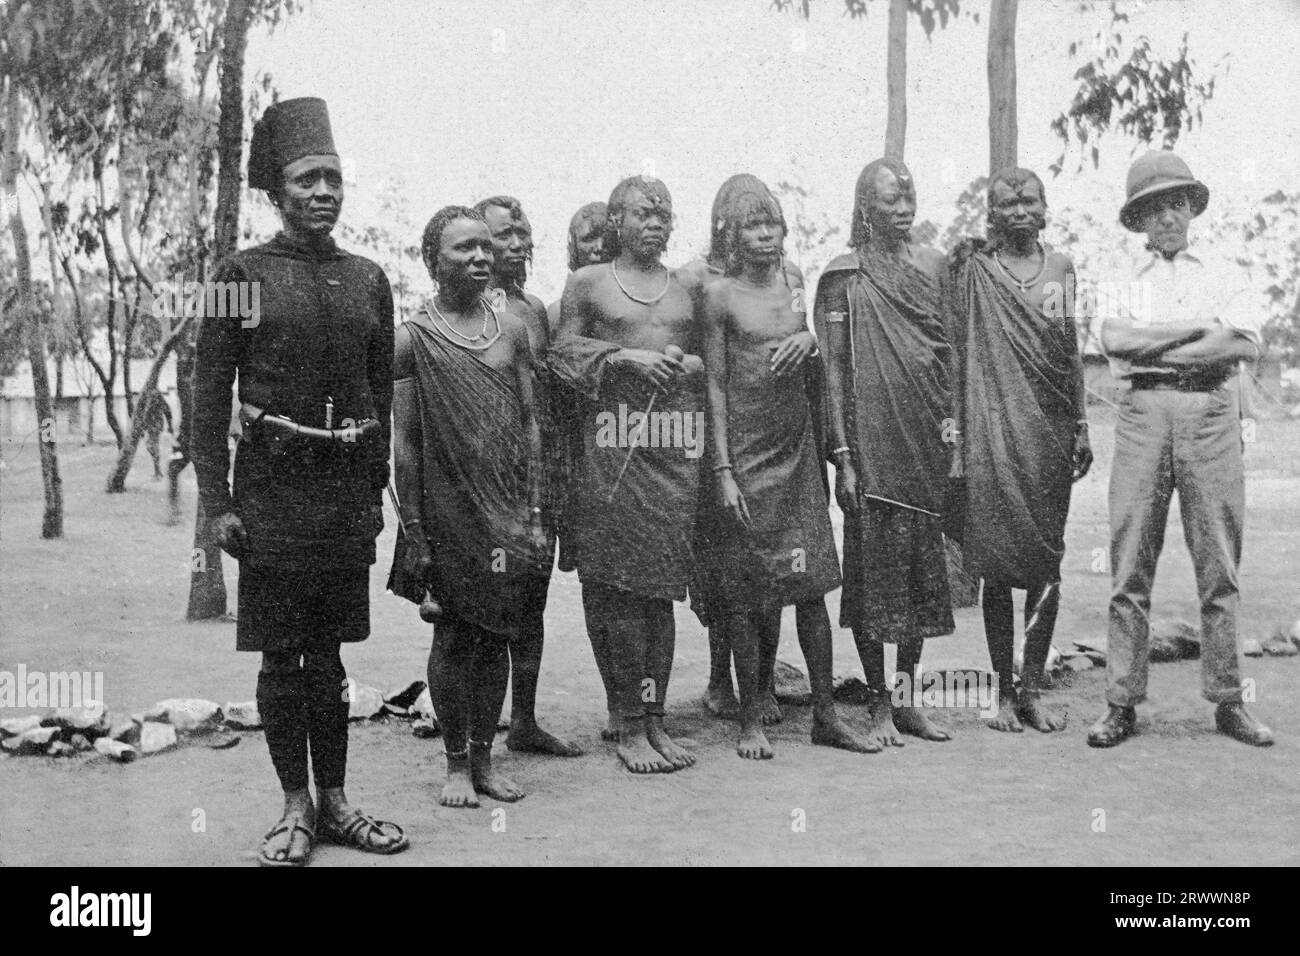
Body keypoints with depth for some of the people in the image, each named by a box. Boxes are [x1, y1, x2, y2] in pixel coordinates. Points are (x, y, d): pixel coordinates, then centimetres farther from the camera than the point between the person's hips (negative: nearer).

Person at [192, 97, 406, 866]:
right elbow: (210, 394, -3)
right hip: (274, 485, -3)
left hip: (349, 486, 3)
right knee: (282, 655, 3)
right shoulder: (243, 274, -2)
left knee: (330, 651, 11)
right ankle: (296, 809, 15)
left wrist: (377, 488, 11)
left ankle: (334, 801, 21)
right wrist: (218, 503, -8)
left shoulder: (369, 279, 9)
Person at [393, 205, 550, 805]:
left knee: (495, 632, 8)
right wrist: (412, 527, -7)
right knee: (454, 632, 3)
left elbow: (529, 425, 8)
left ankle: (485, 759, 19)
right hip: (447, 507, -3)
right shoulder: (413, 338, -3)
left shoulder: (512, 329, 8)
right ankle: (457, 764, 15)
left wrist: (534, 513, 4)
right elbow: (405, 440, -4)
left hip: (508, 507, 3)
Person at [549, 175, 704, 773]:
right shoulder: (586, 283, 9)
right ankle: (630, 727, 4)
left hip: (677, 447, 3)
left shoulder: (688, 287, 17)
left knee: (662, 585, 4)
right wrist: (626, 356, -9)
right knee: (617, 586, -4)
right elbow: (562, 353, 3)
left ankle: (654, 719, 12)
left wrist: (687, 363, -2)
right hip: (612, 446, -3)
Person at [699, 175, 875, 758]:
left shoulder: (794, 283, 10)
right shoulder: (720, 294, -3)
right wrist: (722, 469, -10)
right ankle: (751, 721, 11)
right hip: (745, 452, -4)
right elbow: (715, 385, -6)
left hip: (797, 448, 4)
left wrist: (807, 343, 1)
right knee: (745, 590, 1)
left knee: (811, 584, 5)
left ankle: (825, 715, 14)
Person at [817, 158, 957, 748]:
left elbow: (950, 350, 16)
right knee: (874, 567, -2)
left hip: (925, 439, 5)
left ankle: (907, 697, 18)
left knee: (922, 564, 7)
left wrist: (952, 418, 4)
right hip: (871, 441, -4)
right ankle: (878, 706, 7)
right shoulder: (843, 276, -2)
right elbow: (833, 367, -5)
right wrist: (842, 454, -11)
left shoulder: (933, 265, 12)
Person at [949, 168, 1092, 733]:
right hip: (992, 431, -3)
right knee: (997, 564, 0)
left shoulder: (1061, 269, 11)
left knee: (1046, 564, 2)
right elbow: (955, 349, -2)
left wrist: (1082, 427, 12)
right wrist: (956, 426, -9)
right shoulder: (974, 270, 0)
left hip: (1049, 432, 3)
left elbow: (1071, 355, 15)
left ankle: (1032, 688, 11)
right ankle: (1004, 691, 10)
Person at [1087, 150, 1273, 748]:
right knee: (1130, 568, -2)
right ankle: (1122, 704, 3)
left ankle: (1227, 701, 8)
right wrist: (1201, 328, -5)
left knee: (1218, 567, 1)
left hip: (1212, 414, 1)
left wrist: (1152, 348, -6)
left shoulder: (1223, 276, 16)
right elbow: (1112, 335, -6)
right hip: (1143, 414, 0)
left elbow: (1247, 342, -2)